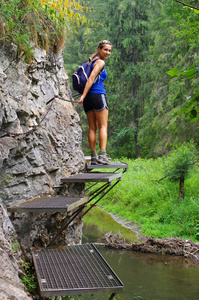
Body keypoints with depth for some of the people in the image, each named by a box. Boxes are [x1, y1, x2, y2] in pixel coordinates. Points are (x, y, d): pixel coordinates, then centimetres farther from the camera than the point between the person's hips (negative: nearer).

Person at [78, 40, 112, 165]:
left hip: (88, 98, 8)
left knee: (92, 128, 7)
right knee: (103, 126, -7)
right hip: (98, 95, -8)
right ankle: (102, 155, -15)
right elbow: (91, 78, -15)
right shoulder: (100, 62, -6)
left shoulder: (92, 60, 21)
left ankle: (94, 157, 6)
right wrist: (83, 96, -20)